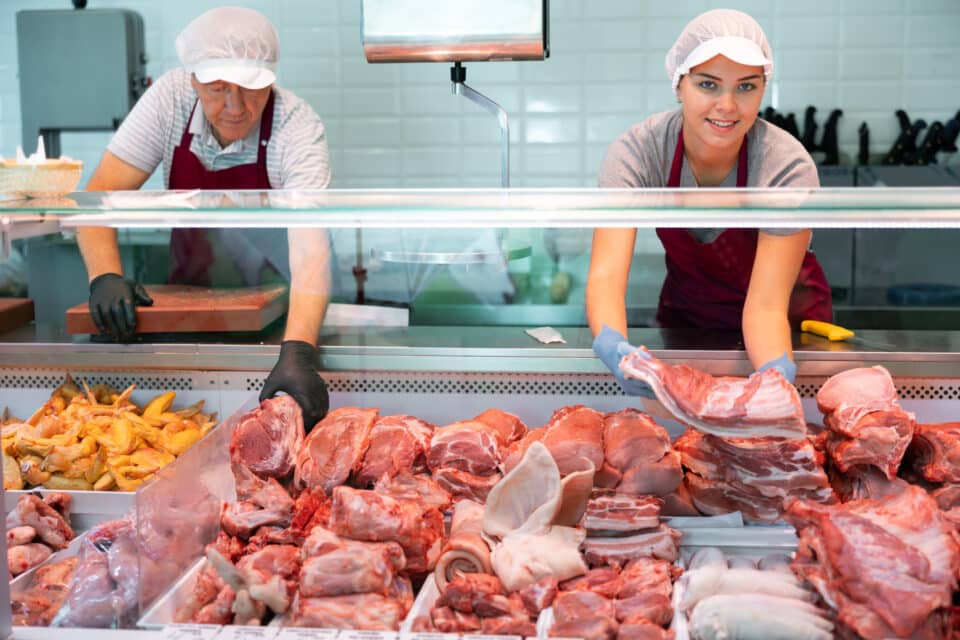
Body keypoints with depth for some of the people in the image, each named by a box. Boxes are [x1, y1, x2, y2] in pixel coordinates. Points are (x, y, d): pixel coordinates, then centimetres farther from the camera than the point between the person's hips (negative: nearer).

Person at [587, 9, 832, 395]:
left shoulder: (787, 167, -26)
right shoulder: (636, 151, -23)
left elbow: (766, 304, -28)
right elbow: (606, 273, -34)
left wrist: (776, 372, -49)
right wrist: (612, 345, -54)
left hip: (785, 325, -1)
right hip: (684, 314, 1)